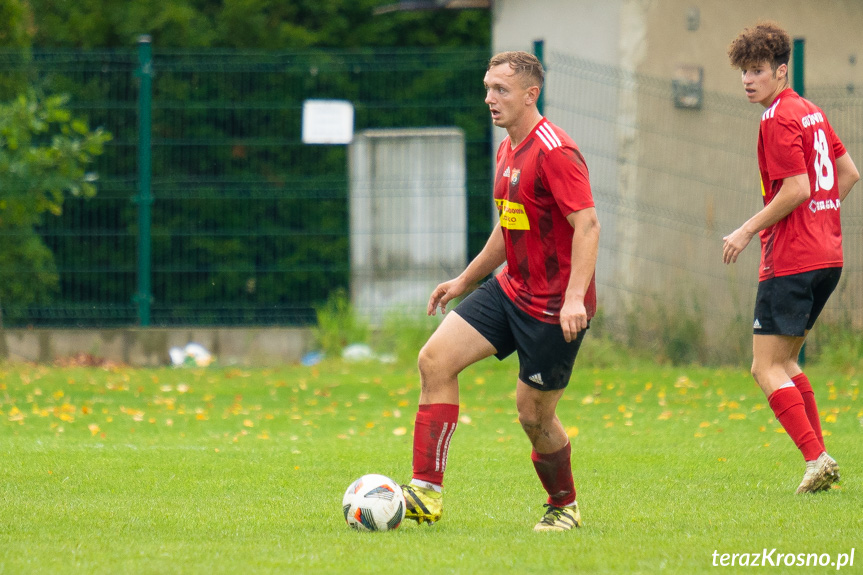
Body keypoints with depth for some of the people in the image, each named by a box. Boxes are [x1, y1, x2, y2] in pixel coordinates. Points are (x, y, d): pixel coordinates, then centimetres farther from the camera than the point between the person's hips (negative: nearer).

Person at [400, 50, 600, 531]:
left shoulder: (555, 152, -18)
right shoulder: (508, 150, 12)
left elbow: (588, 224, -23)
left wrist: (574, 297, -32)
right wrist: (465, 281, 27)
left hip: (554, 307, -9)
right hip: (510, 290, 9)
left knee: (534, 415, 1)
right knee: (435, 358, -7)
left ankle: (565, 507, 27)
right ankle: (427, 494, -9)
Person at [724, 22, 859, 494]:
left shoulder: (779, 119, -12)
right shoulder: (811, 113, 16)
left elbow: (796, 189, -19)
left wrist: (747, 232, -12)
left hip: (791, 260, -10)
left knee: (766, 369, -6)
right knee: (784, 362, 18)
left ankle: (816, 458, -16)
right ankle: (819, 462, 13)